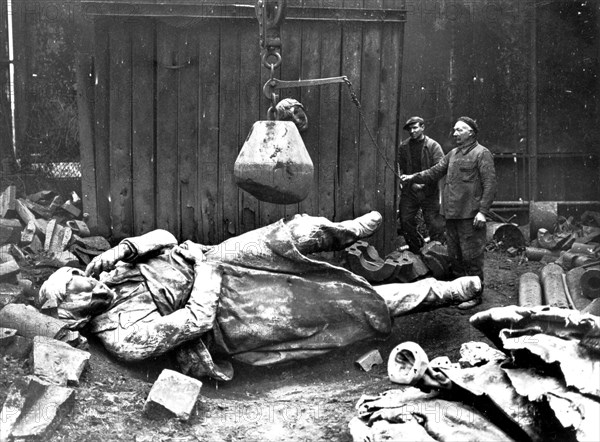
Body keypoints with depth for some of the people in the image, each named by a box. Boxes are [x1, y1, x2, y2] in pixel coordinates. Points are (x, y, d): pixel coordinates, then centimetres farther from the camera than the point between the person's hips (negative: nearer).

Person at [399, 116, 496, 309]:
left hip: (470, 215, -8)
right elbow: (435, 172, 19)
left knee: (471, 256, -3)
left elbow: (489, 184, -12)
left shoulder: (481, 153, -7)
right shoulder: (453, 154, 16)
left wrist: (482, 211, -18)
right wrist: (413, 177, 6)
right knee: (454, 255, 14)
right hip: (451, 213, 8)